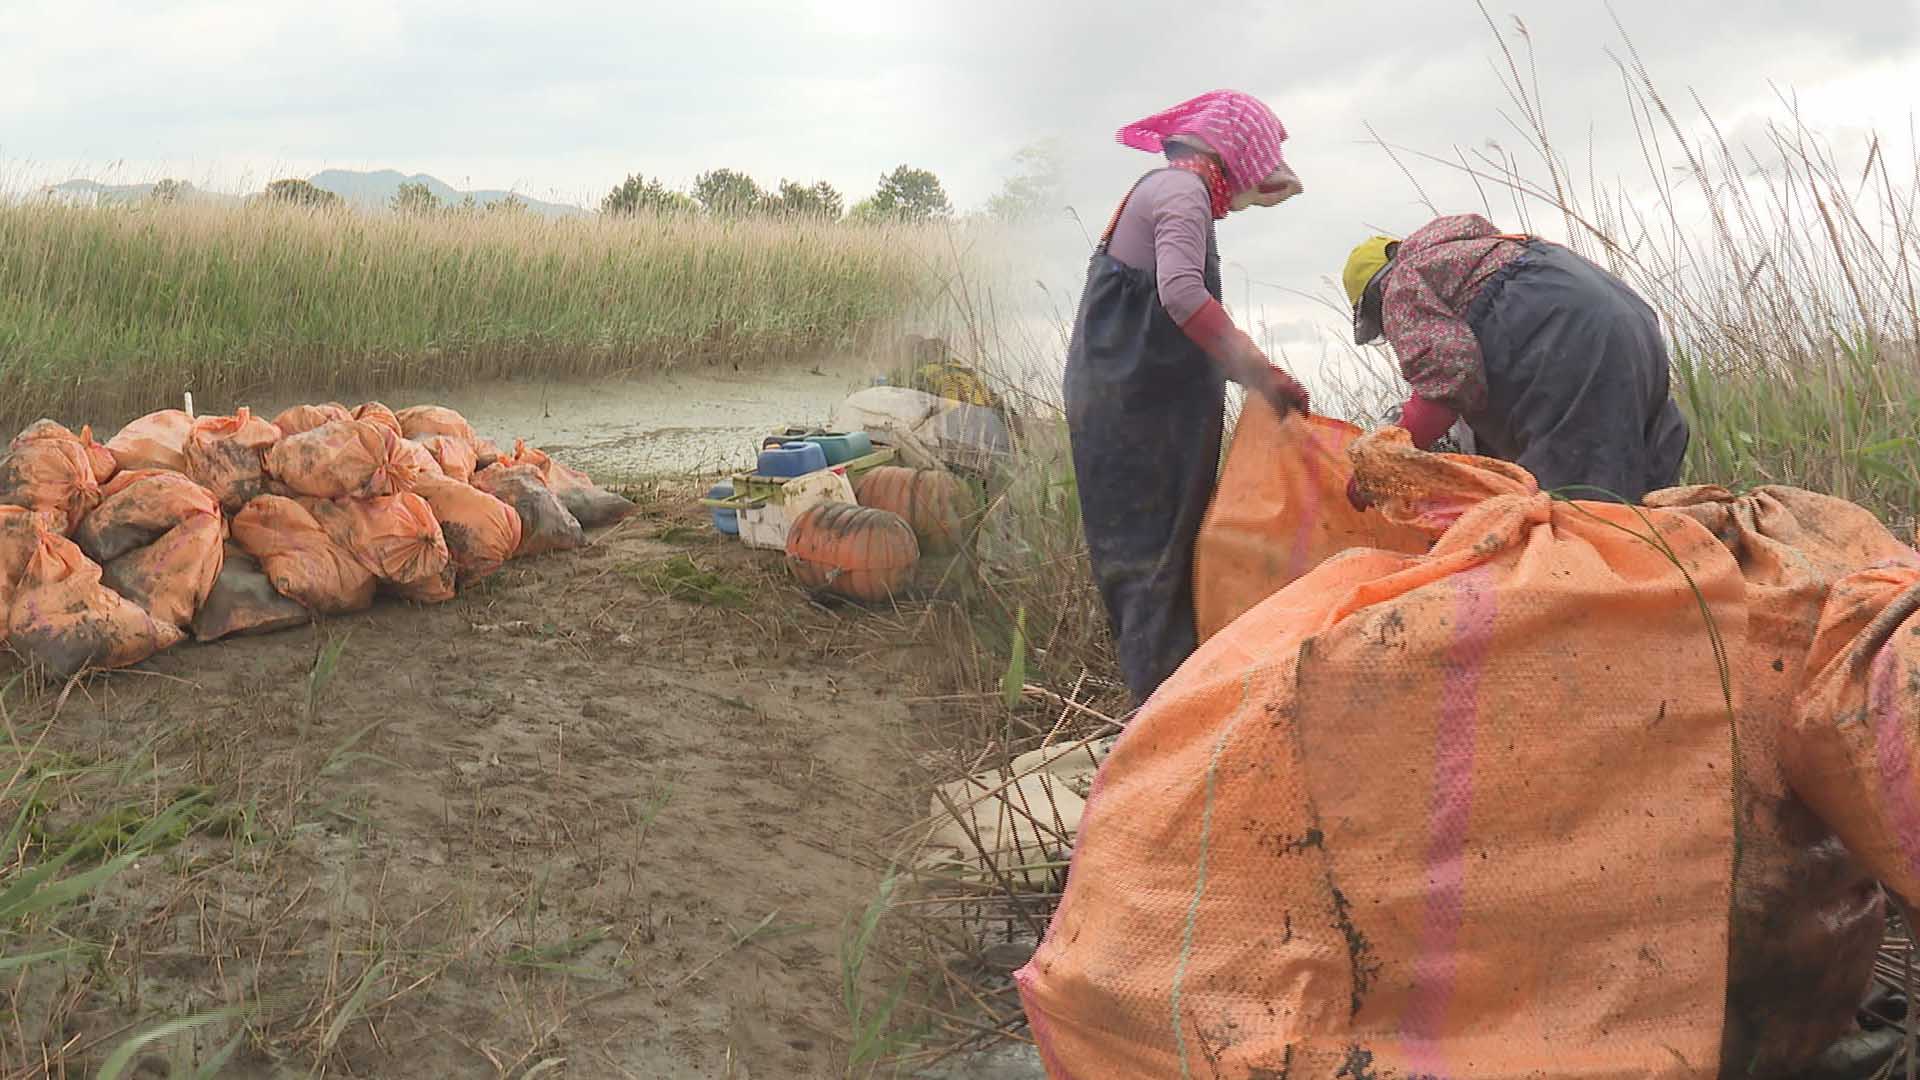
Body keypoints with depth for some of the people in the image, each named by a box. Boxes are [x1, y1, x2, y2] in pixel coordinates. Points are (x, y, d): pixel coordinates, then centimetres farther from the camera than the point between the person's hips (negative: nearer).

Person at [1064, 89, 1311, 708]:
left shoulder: (1162, 187, 19)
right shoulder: (1183, 190, -11)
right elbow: (1181, 292, -27)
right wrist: (1259, 373, -28)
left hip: (1118, 395, 10)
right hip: (1143, 402, -10)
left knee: (1142, 547, 11)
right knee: (1159, 552, -8)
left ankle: (1155, 695, 17)